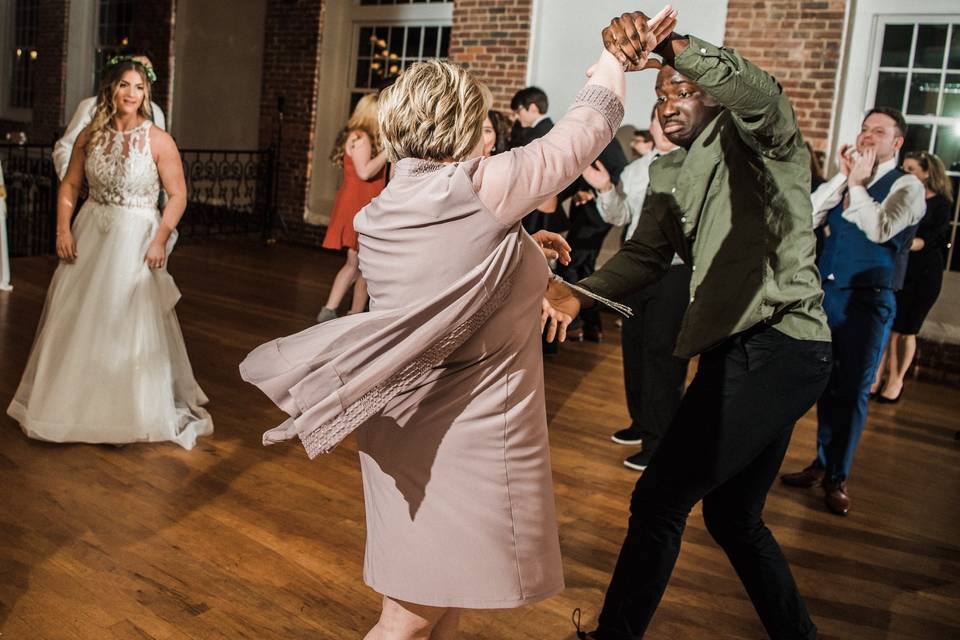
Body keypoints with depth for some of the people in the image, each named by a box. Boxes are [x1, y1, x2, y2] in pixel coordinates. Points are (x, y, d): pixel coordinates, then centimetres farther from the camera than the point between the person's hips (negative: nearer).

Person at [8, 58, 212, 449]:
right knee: (77, 321, 10)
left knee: (132, 325, -1)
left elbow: (177, 195, -8)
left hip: (135, 239, -4)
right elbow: (70, 185, 8)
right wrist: (63, 229, -3)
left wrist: (160, 240, -16)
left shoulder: (159, 141, -8)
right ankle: (77, 404, 28)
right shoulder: (90, 136, 3)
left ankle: (135, 411, 16)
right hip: (90, 234, 4)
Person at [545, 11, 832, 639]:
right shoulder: (669, 173, 18)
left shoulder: (753, 137, -5)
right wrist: (580, 293, -8)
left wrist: (670, 43, -44)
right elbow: (645, 254, 9)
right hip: (744, 351, 9)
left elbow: (758, 91, -29)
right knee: (733, 517, 19)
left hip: (775, 346, -9)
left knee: (659, 499, -3)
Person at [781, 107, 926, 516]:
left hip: (868, 301, -5)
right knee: (825, 383, 12)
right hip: (826, 293, 5)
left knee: (852, 390, 2)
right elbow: (806, 218, -1)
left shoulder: (907, 186, -4)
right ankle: (822, 463, 28)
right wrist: (842, 177, -6)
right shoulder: (845, 180, 12)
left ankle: (838, 478, 15)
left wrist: (857, 184, -13)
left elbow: (880, 229, -21)